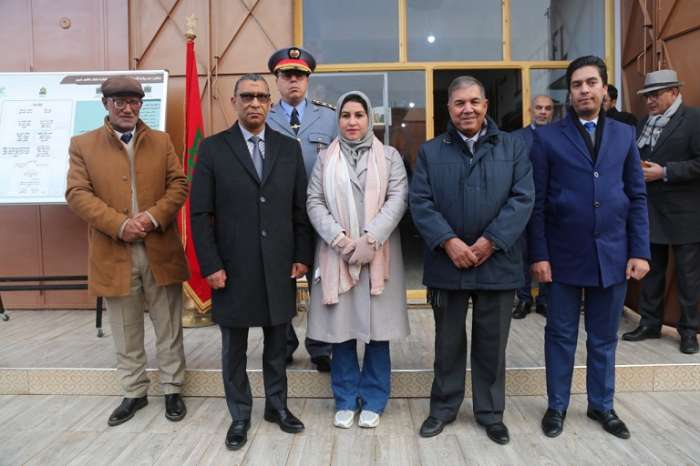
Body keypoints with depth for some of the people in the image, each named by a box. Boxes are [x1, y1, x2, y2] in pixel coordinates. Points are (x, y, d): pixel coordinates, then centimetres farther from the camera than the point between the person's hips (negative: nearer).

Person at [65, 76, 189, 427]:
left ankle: (172, 390, 25)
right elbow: (77, 194, -5)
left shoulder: (161, 141, 9)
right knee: (125, 333, 12)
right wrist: (120, 225, -17)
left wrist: (154, 217, -14)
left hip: (160, 249, 1)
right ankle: (134, 392, 29)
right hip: (114, 253, 0)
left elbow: (178, 184, 2)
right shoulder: (82, 144, 4)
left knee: (169, 328, 10)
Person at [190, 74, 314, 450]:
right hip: (233, 268, -2)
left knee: (277, 344, 14)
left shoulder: (289, 148, 7)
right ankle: (239, 416, 28)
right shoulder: (213, 148, 0)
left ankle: (277, 406, 33)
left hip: (280, 266, 2)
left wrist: (302, 256, 2)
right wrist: (211, 265, -9)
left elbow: (301, 208, 6)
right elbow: (200, 213, -4)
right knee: (234, 349, 11)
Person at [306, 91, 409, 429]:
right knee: (341, 328, 5)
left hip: (378, 254, 0)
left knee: (378, 328, 4)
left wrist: (369, 239, -15)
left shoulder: (390, 156, 8)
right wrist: (339, 237, -13)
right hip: (336, 254, 1)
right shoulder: (325, 158, 11)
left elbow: (398, 200, -3)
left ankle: (373, 401, 20)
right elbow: (314, 201, 3)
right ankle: (345, 401, 21)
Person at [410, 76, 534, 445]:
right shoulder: (430, 152, 6)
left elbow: (522, 199, -3)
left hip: (497, 263, 0)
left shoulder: (514, 147, 6)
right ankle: (443, 407, 29)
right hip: (446, 264, 0)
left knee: (492, 344, 11)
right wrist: (449, 241, -16)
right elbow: (420, 202, -3)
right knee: (448, 342, 12)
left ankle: (490, 412, 28)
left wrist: (490, 241, -13)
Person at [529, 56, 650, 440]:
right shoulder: (547, 137, -1)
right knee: (561, 336, 9)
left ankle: (602, 405, 32)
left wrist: (640, 251, 0)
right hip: (563, 256, -2)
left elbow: (637, 197, 7)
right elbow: (537, 202, -4)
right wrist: (538, 255, -9)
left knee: (604, 337, 14)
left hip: (612, 255, 3)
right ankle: (557, 406, 25)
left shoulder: (624, 134, 9)